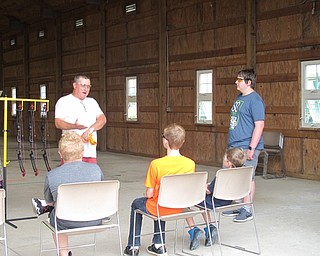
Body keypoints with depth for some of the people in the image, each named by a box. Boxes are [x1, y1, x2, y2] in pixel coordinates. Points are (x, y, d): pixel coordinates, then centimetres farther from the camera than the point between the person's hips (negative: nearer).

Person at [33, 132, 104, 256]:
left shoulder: (52, 175, -11)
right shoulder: (96, 169, -6)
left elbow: (49, 202, 3)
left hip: (67, 224, -2)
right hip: (95, 221, 2)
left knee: (53, 216, 31)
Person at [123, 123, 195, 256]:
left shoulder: (156, 164, -25)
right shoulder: (191, 164, -13)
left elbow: (149, 194, -17)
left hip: (158, 209, -4)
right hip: (178, 208, 4)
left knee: (136, 203, 28)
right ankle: (159, 245, 38)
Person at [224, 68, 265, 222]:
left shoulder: (255, 100, -13)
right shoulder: (239, 98, 16)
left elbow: (259, 125, -18)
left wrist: (251, 148, -22)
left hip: (246, 147, -9)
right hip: (234, 146, 9)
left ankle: (247, 210, 7)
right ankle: (237, 206, 25)